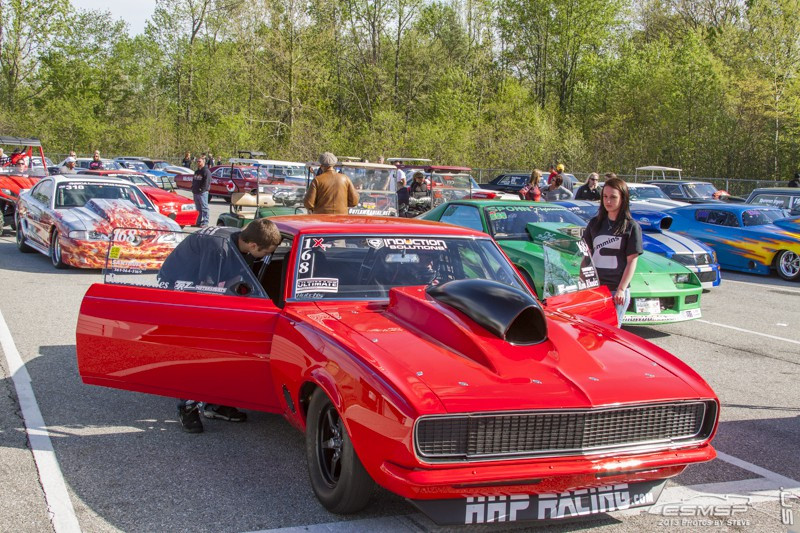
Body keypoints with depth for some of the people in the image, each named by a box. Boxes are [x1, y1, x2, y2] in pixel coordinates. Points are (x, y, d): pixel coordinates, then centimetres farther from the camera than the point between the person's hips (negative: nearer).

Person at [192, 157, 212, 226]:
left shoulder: (206, 171, -6)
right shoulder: (196, 172, 21)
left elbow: (207, 182, -15)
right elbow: (194, 181, 26)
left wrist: (202, 189, -19)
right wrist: (193, 189, 13)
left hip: (202, 192, -9)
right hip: (195, 193, 9)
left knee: (204, 208, -6)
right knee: (198, 209, 12)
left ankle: (205, 222, -6)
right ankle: (198, 222, 16)